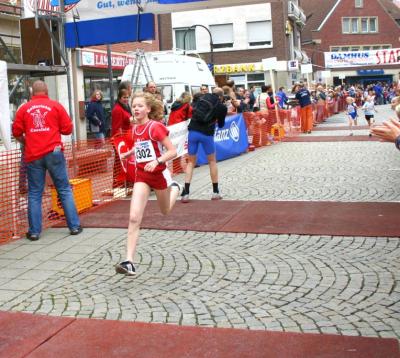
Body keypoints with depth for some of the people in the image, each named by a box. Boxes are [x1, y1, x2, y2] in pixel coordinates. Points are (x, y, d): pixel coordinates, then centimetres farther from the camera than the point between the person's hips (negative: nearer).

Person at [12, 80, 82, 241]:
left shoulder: (24, 109, 5)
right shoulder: (56, 106, 2)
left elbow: (16, 133, 6)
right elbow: (67, 129, 2)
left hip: (33, 155, 1)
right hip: (53, 152, -1)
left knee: (34, 194, 8)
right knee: (64, 190, 6)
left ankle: (34, 231, 8)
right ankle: (74, 226, 8)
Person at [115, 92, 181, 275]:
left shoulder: (156, 127, -15)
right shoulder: (134, 130, 3)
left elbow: (172, 151, -17)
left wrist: (157, 161, -30)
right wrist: (128, 153, 12)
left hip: (159, 174, -4)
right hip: (141, 176, 4)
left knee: (165, 211, 22)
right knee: (134, 219, -11)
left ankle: (175, 188, 55)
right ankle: (129, 262, -13)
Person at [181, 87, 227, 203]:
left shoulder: (202, 98, 13)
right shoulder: (222, 107, 4)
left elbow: (193, 111, 17)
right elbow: (221, 125, 15)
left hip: (193, 131, 3)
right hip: (206, 134, -2)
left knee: (191, 162, 12)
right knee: (212, 161, 17)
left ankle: (186, 193, 0)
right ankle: (215, 192, 19)